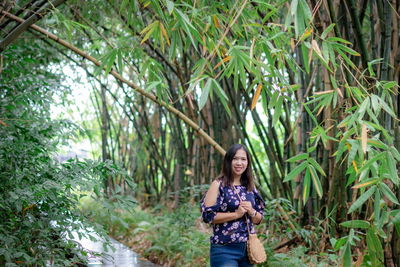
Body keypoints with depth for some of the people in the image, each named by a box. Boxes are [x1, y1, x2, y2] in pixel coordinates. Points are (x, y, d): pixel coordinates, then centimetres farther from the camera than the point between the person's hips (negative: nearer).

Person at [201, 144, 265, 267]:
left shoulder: (250, 187, 10)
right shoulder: (219, 185, -5)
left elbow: (259, 219, 14)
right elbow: (207, 215, -14)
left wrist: (251, 211, -7)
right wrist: (236, 214, -17)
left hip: (248, 247, 6)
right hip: (224, 249, -6)